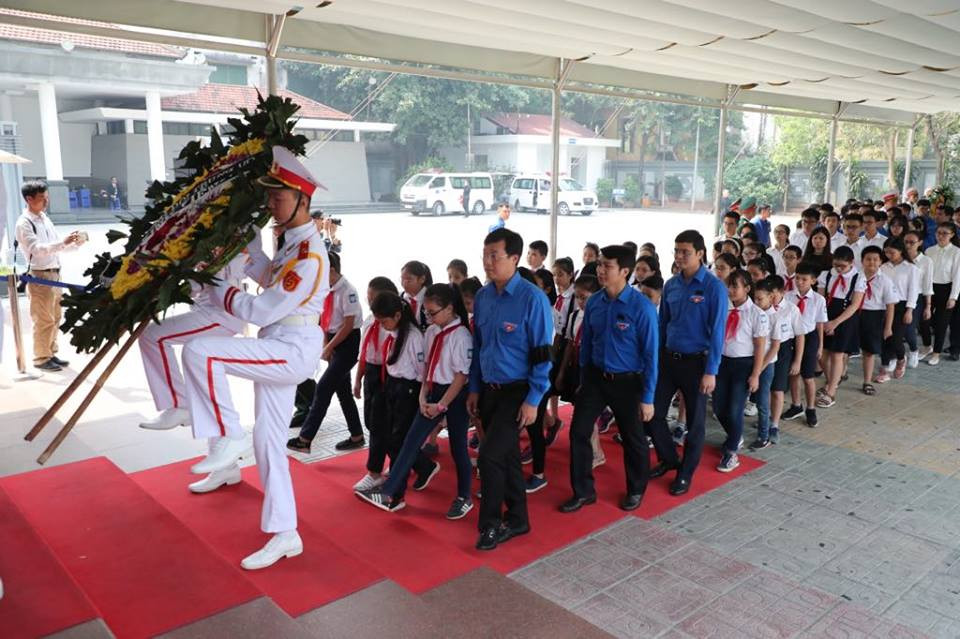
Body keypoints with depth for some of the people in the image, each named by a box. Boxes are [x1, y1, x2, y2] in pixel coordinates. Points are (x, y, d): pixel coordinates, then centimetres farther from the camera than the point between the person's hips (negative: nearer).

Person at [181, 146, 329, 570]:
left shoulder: (309, 255, -19)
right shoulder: (293, 244, 12)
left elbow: (260, 312, -20)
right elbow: (269, 276, 28)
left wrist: (218, 289, -7)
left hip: (292, 351, -10)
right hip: (279, 352, 10)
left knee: (199, 352, -22)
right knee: (268, 442, 11)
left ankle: (228, 438, -8)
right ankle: (284, 535, 20)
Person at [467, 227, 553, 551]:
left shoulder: (532, 299, -15)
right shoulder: (482, 297, 4)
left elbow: (543, 353, -14)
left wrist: (533, 400, -16)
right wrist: (474, 388, 12)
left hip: (517, 392, -6)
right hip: (489, 390, 6)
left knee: (490, 457, -8)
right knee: (507, 456, 15)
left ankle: (490, 524, 11)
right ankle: (517, 520, 30)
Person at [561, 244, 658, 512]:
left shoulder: (642, 307, -19)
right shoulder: (593, 303, -4)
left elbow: (650, 354, -15)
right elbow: (586, 343, 7)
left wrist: (647, 398, -14)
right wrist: (583, 380, 11)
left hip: (627, 381, -4)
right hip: (595, 377, 4)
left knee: (632, 438, 13)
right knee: (578, 431, 3)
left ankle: (636, 490, 36)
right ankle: (583, 491, 20)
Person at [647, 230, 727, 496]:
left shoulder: (714, 287, -12)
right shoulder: (671, 284, 3)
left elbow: (717, 332, -14)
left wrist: (710, 372, -16)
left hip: (696, 361, -5)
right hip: (667, 358, 5)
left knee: (695, 420, 9)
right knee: (653, 413, 8)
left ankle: (685, 473, 26)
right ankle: (668, 459, 31)